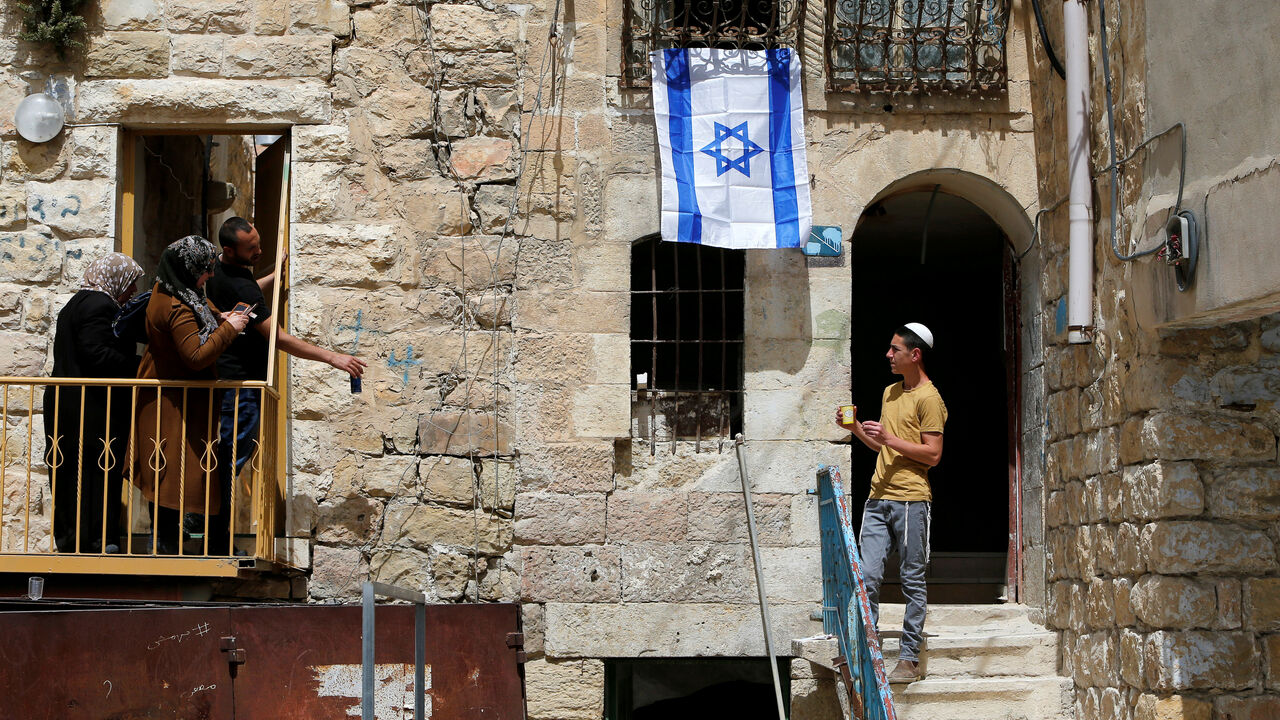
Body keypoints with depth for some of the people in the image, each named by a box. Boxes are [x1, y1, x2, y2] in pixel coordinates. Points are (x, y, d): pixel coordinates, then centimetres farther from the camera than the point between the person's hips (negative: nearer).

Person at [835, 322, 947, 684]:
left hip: (911, 500, -7)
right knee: (868, 576, 0)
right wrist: (856, 429, 11)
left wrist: (889, 438, -17)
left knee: (913, 580, 0)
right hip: (879, 497, 7)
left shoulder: (929, 398, -6)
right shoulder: (890, 393, 20)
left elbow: (933, 454, -13)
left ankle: (910, 659, 5)